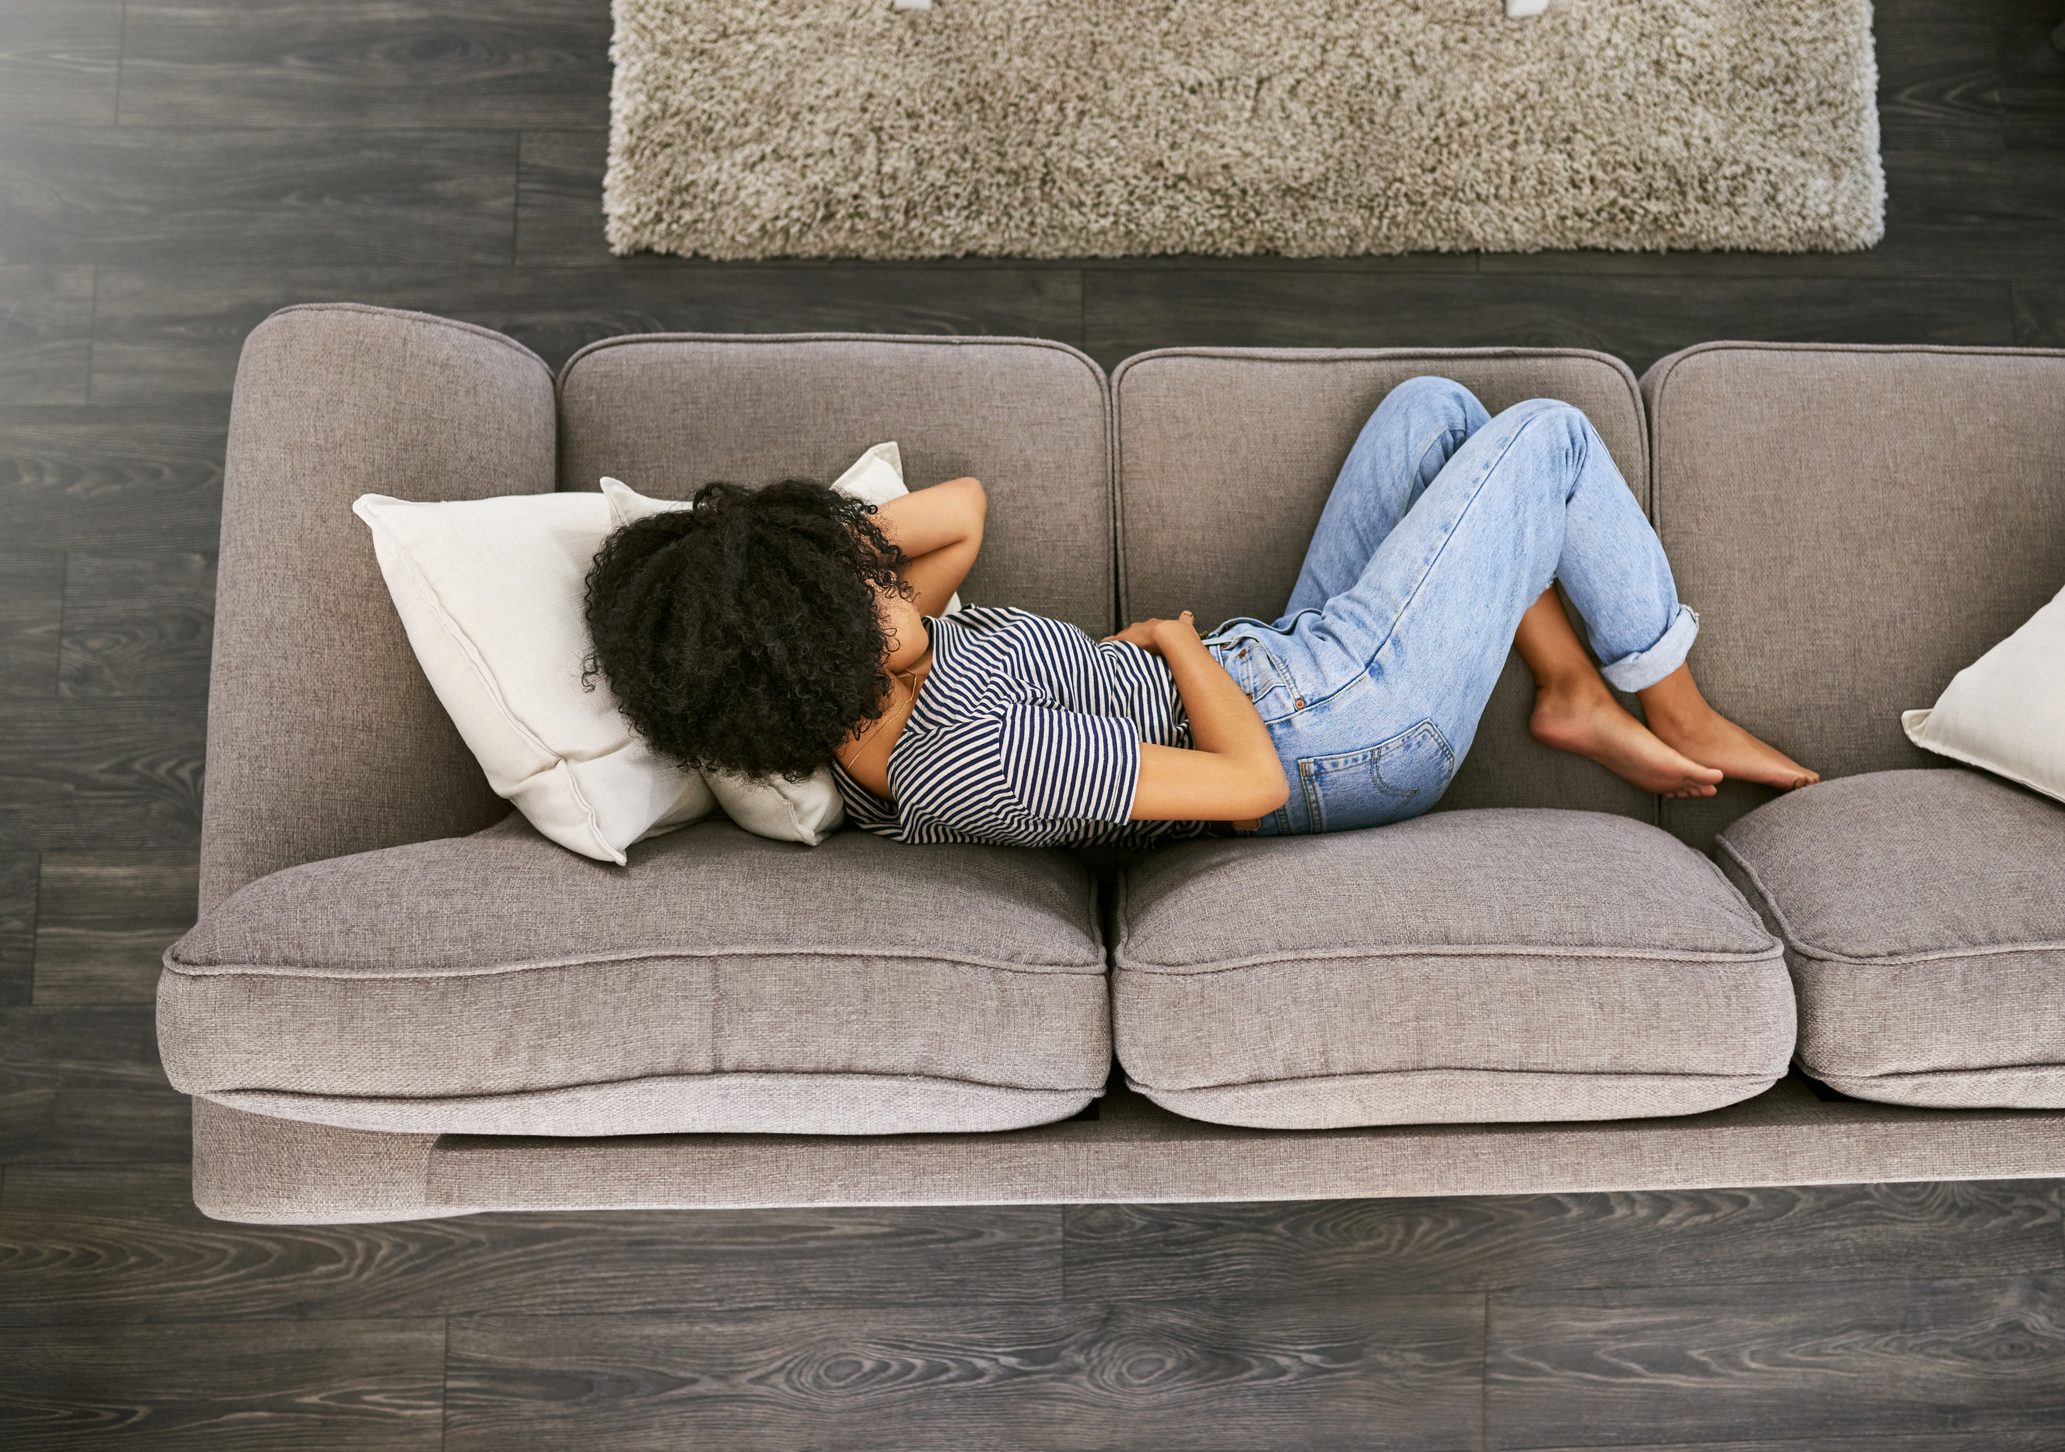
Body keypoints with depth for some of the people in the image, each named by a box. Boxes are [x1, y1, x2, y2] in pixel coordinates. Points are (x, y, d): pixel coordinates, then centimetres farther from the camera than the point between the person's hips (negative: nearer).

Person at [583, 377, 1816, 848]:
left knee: (1435, 408, 14)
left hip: (1288, 678, 9)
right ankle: (1685, 719, 22)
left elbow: (966, 506, 4)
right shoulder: (971, 758, -36)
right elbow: (1250, 785, -31)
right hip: (1353, 722, -9)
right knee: (1550, 436, 3)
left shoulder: (868, 721, -6)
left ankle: (1579, 698, 19)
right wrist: (1175, 638, -14)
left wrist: (816, 542, -13)